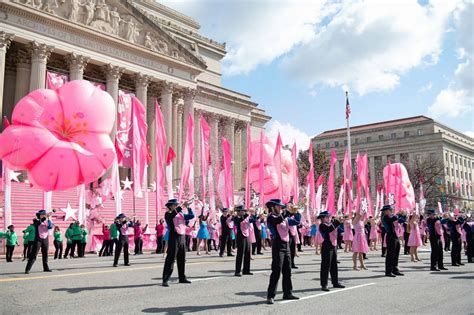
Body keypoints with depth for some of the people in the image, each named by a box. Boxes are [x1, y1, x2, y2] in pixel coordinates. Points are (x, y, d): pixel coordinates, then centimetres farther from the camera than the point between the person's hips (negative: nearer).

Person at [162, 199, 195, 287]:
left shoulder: (181, 214, 14)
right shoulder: (168, 214, -4)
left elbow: (192, 216, 9)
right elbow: (173, 214, -27)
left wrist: (188, 207, -2)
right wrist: (181, 207, -26)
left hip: (182, 237, 7)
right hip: (174, 237, -7)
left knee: (182, 259, 13)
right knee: (171, 259, -9)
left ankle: (182, 278, 24)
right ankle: (165, 280, -7)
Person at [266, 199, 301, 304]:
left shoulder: (285, 218, 15)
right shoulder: (271, 217, -7)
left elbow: (296, 222, 15)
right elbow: (279, 220, -27)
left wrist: (297, 212, 2)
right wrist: (289, 211, -20)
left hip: (286, 245, 8)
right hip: (278, 245, -8)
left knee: (287, 271, 12)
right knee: (276, 271, -9)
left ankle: (287, 293, 22)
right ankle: (270, 296, -4)